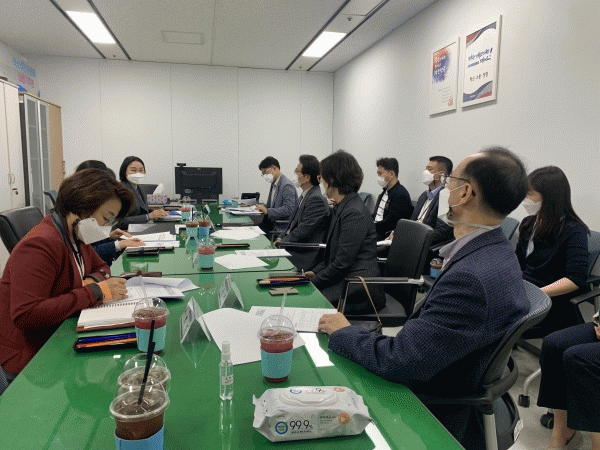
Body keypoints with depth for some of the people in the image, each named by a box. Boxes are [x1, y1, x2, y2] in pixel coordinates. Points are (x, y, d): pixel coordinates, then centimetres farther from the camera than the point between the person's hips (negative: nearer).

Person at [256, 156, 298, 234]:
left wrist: (267, 211, -28)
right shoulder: (274, 184, 15)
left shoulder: (287, 185, -15)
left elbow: (288, 209, -24)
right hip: (272, 224, 8)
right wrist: (263, 207, 1)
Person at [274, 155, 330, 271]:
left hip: (306, 255, -9)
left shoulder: (316, 199, -18)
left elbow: (303, 231, -20)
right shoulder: (304, 196, 13)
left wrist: (281, 243, -12)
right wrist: (280, 238, 4)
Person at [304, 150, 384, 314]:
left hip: (360, 292, -9)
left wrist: (313, 282, -10)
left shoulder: (355, 213, -19)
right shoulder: (342, 207, 13)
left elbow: (342, 264, -19)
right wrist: (315, 271, 7)